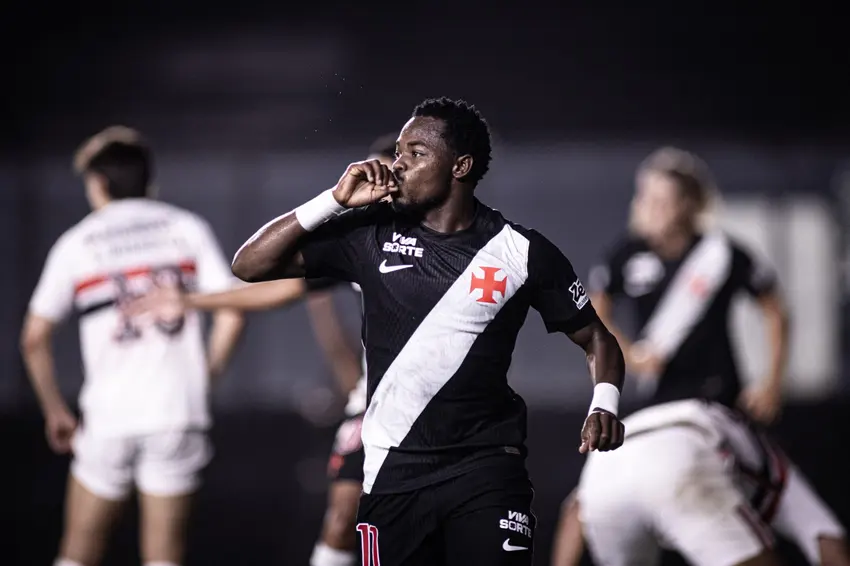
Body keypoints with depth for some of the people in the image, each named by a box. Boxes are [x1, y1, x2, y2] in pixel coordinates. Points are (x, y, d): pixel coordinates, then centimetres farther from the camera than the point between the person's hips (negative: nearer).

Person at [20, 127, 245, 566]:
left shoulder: (75, 245, 4)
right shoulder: (188, 229, 6)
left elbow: (34, 338, 2)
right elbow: (232, 311, -2)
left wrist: (55, 411, 13)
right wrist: (208, 372, 12)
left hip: (109, 416, -1)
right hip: (178, 412, 1)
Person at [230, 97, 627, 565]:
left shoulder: (521, 252, 0)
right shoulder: (371, 236, 3)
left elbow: (595, 339, 9)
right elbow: (250, 264, 1)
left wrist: (605, 404, -12)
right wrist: (335, 201, -7)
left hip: (486, 467, -2)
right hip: (395, 470, 2)